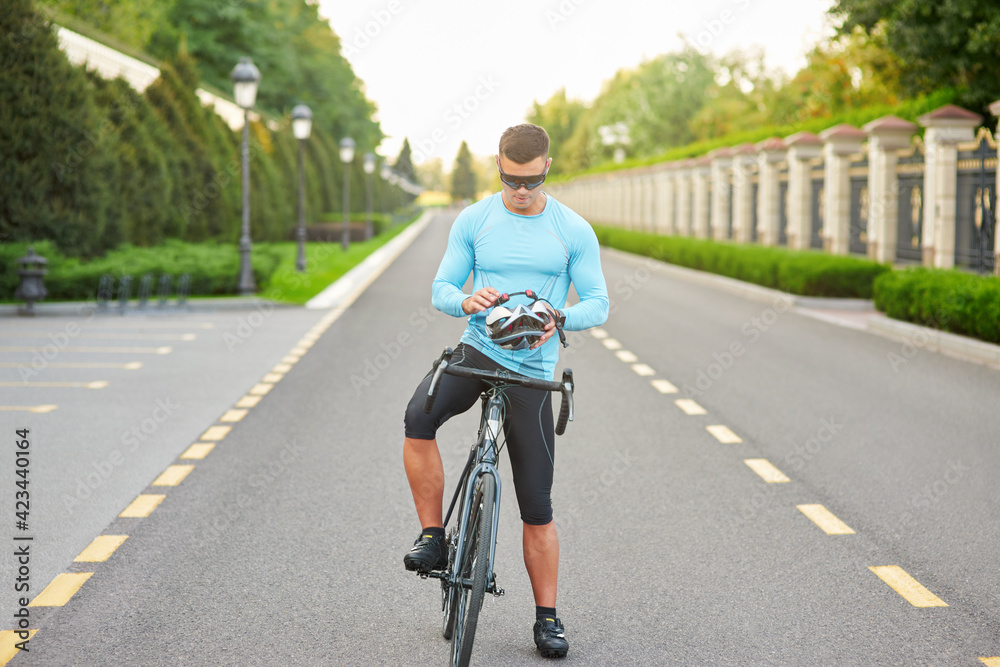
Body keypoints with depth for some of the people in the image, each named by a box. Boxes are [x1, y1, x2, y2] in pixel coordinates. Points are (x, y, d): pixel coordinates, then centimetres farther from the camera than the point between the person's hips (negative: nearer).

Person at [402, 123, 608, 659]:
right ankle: (433, 537, -13)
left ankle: (547, 617, 14)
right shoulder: (472, 221, 3)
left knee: (537, 507, 1)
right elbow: (440, 288, 4)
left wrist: (557, 318, -23)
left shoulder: (574, 231, 0)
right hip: (476, 350, 1)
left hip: (532, 370, -1)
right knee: (418, 419, -31)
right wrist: (467, 301, -21)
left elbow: (598, 304, 0)